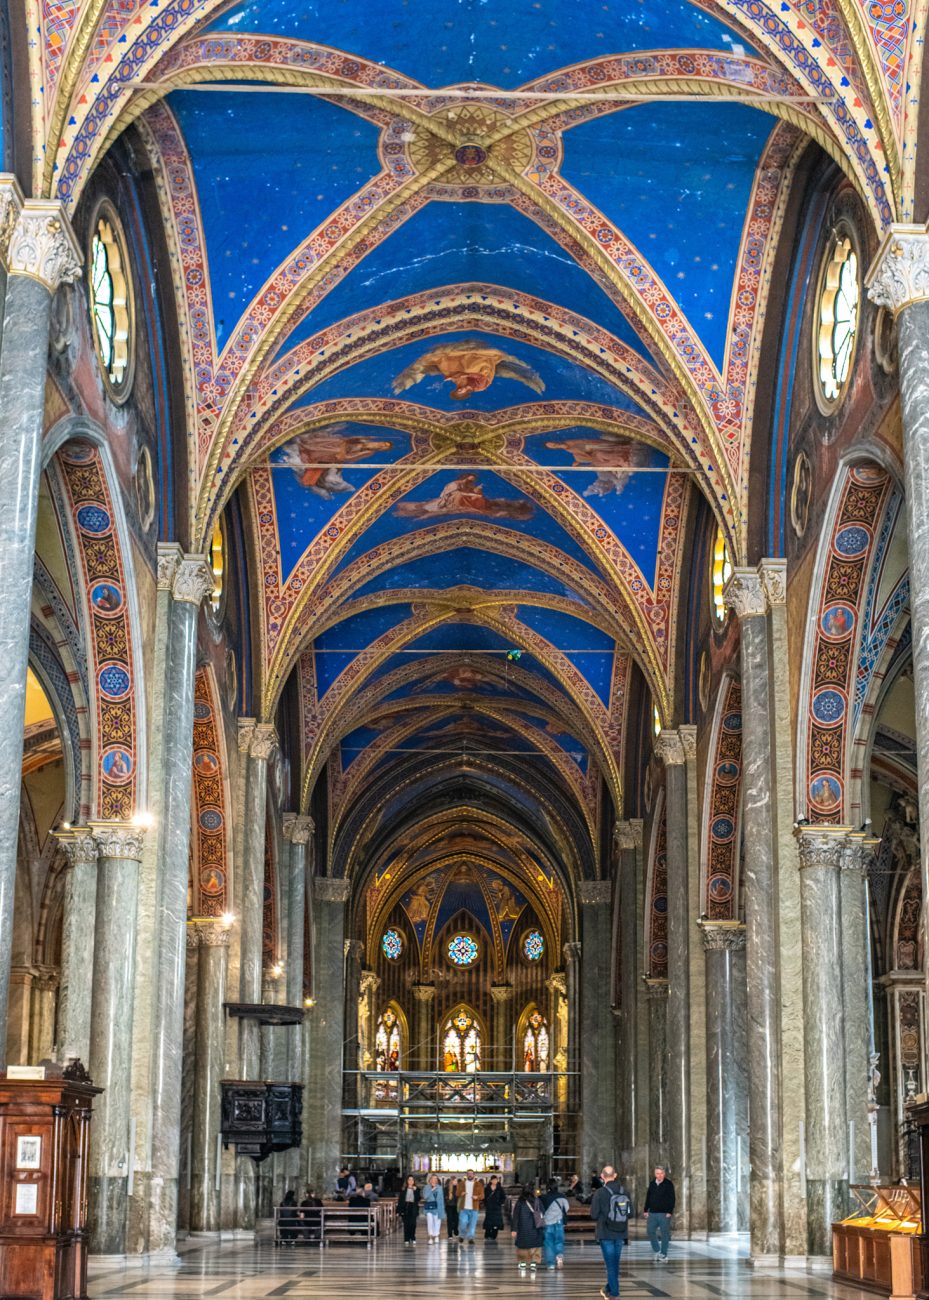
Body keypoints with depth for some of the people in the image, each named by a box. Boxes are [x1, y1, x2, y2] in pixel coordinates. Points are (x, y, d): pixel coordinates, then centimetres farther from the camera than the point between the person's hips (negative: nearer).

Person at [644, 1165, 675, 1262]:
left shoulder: (668, 1184, -4)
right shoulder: (652, 1184, 11)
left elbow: (672, 1199, -7)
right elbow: (648, 1197, 16)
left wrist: (669, 1212, -14)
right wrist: (646, 1210, 11)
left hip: (664, 1213, -5)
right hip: (653, 1213, 5)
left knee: (664, 1234, 0)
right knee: (650, 1231, 3)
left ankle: (664, 1255, 7)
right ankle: (656, 1251, 19)